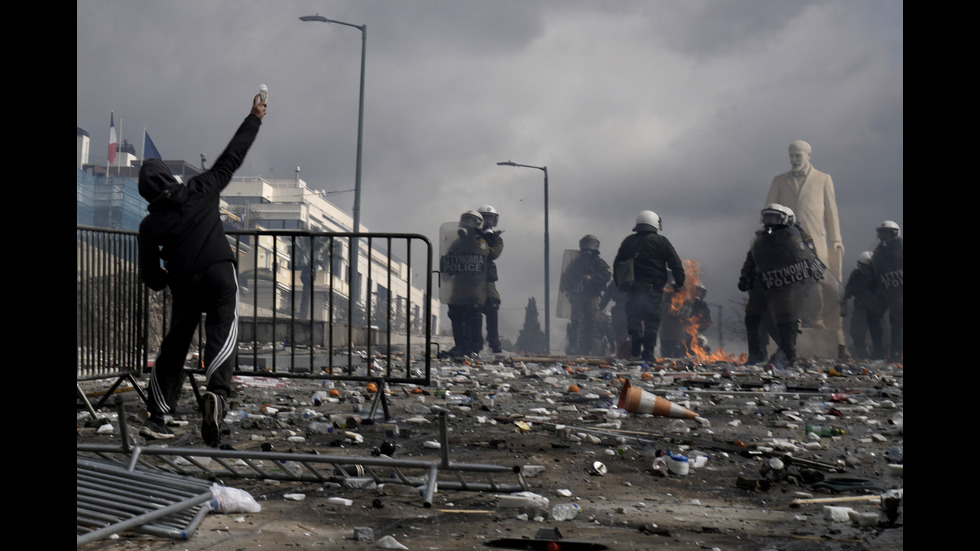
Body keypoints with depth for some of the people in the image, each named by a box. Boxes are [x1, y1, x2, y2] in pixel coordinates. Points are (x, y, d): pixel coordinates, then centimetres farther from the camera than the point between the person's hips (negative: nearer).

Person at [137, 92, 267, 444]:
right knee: (223, 331, -11)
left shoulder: (150, 225, 10)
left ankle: (156, 418, 16)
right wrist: (254, 118, 25)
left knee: (174, 346, 14)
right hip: (220, 274, -2)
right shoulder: (201, 191, 8)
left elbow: (150, 277, 8)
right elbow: (232, 158, 15)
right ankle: (217, 391, -40)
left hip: (184, 284, 2)